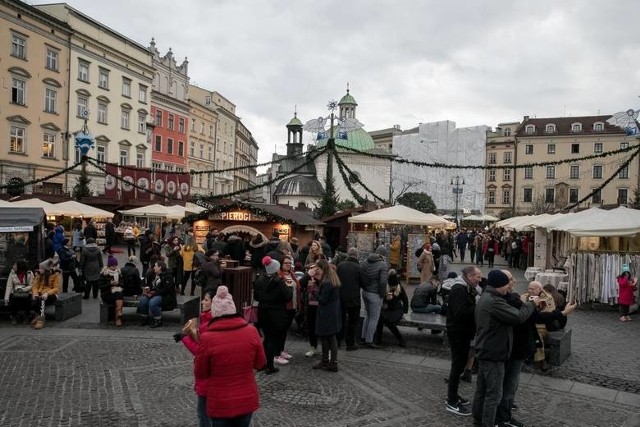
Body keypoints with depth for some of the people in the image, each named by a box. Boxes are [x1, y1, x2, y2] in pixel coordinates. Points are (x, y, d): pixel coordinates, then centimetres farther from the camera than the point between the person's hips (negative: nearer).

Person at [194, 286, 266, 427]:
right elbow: (260, 364, 3)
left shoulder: (207, 338, -19)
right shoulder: (251, 331, -11)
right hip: (247, 400, 2)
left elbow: (200, 374, -5)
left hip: (220, 404, -2)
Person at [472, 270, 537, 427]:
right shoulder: (494, 302, -25)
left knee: (481, 390, 19)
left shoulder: (485, 298, 11)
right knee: (494, 394, -1)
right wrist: (531, 304, -11)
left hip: (485, 352, 11)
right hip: (493, 354, -11)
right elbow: (519, 317, -25)